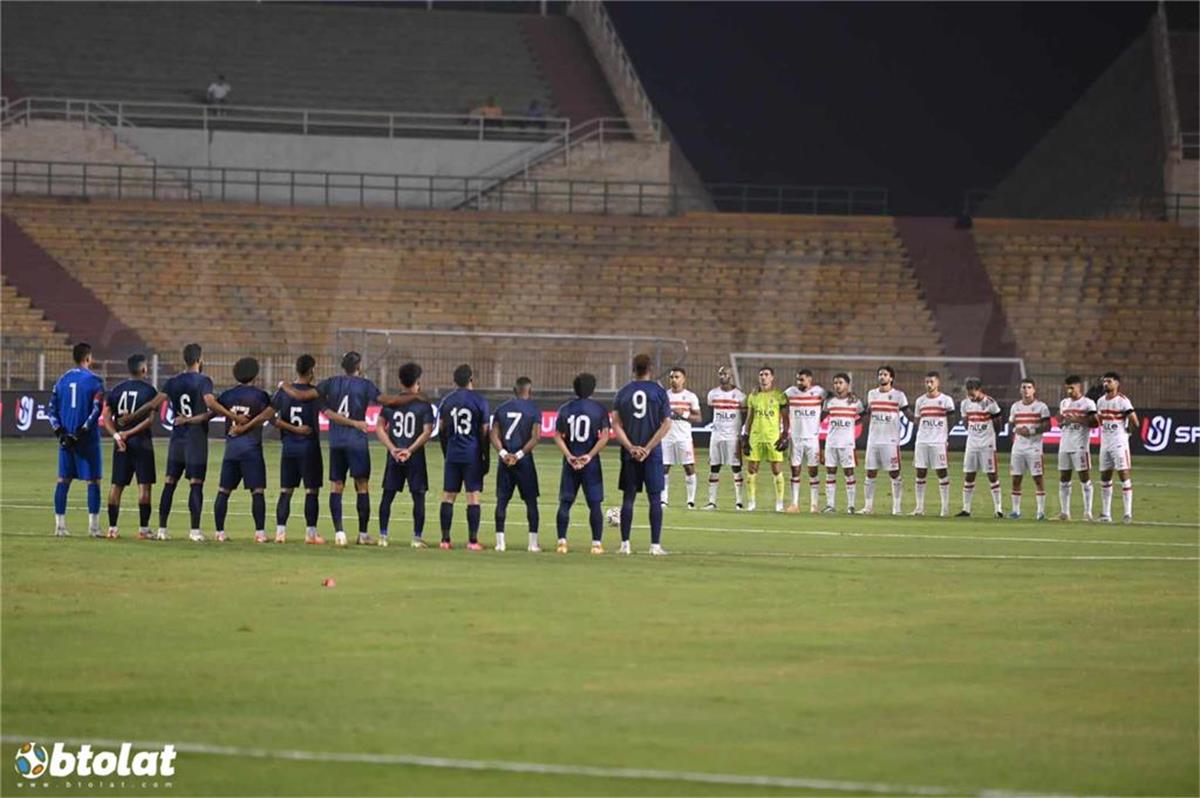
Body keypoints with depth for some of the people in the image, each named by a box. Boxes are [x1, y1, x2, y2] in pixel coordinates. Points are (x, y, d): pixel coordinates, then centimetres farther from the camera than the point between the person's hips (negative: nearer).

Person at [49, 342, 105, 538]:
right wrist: (82, 431, -14)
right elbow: (96, 409, -15)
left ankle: (60, 525, 5)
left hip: (66, 438, 4)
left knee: (63, 480, 7)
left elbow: (52, 408, 5)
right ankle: (93, 526, -2)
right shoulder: (94, 380, -6)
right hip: (87, 439, -4)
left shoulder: (62, 380, 9)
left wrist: (59, 430, 0)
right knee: (93, 481, 1)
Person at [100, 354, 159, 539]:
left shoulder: (116, 390, 8)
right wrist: (130, 432, -11)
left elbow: (106, 417, 1)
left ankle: (112, 527, 7)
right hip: (141, 441, -4)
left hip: (121, 442, 4)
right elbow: (151, 419, -14)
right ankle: (143, 528, -2)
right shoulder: (149, 391, -6)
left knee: (117, 485, 8)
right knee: (144, 485, 0)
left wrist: (117, 435, -8)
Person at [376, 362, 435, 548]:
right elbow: (427, 432, -12)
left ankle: (383, 536, 8)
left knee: (387, 496, 9)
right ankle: (417, 537, 1)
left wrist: (392, 448, -6)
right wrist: (410, 450, -13)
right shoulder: (424, 406, -5)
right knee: (418, 497, 4)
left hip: (394, 457, 2)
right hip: (415, 459, -2)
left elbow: (379, 427, -2)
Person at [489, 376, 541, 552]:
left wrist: (503, 453, -6)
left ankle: (500, 542, 3)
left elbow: (493, 434, 1)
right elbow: (535, 437, -11)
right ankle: (533, 542, 2)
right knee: (531, 501, 5)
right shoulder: (533, 410, -3)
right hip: (524, 461, -3)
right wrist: (519, 454, -11)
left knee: (502, 500, 7)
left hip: (505, 460, 3)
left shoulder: (501, 409, 8)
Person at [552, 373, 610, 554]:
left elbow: (558, 436, -2)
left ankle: (562, 541, 2)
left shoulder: (565, 409, 4)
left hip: (570, 462, 2)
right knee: (595, 504, 3)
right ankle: (597, 543, -1)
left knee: (565, 502, 8)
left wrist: (569, 456, -7)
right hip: (591, 463, -2)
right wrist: (590, 455, -12)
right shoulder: (599, 409, -2)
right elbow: (604, 437, -9)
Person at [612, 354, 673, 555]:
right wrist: (648, 448, -9)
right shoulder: (658, 392, -2)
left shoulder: (623, 393, 3)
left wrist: (631, 447, -8)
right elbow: (666, 424, -8)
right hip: (652, 454, -2)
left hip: (630, 454, 2)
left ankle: (625, 544, 6)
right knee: (655, 498, 2)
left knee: (628, 497, 7)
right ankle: (655, 545, -1)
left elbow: (616, 425, -3)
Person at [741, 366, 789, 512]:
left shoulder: (779, 396, 0)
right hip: (755, 437, 4)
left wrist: (785, 436, -8)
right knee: (751, 469, 1)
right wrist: (745, 438, 10)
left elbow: (785, 418, 1)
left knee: (777, 469, -4)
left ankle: (779, 502, 2)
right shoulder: (753, 396, 12)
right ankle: (752, 501, 9)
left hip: (773, 437, -4)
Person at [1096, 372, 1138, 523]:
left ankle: (1128, 512, -7)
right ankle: (1106, 513, 13)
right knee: (1105, 477, 8)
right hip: (1105, 443, 7)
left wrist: (1125, 430, 2)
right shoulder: (1101, 401, 10)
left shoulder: (1123, 401, -11)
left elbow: (1135, 423, -12)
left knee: (1124, 475, -8)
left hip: (1119, 444, -7)